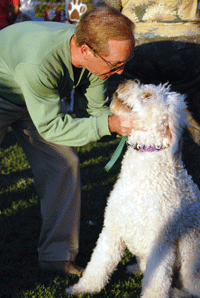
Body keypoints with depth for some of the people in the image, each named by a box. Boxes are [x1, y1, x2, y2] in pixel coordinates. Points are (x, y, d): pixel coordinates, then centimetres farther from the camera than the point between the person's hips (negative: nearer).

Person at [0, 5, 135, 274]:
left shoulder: (97, 56, -24)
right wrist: (109, 125, -42)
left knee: (64, 164, -3)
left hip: (37, 98, 6)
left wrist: (132, 124, -26)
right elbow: (50, 127, -35)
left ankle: (57, 255, 6)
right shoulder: (39, 63, -46)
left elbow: (94, 110, -9)